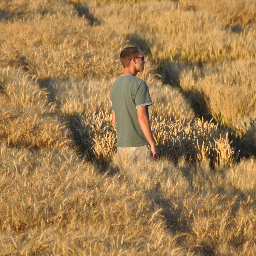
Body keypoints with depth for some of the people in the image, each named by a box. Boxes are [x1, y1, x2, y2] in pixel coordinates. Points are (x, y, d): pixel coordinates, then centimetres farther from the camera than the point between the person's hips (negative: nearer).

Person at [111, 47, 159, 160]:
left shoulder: (116, 84, 14)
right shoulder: (139, 84, -12)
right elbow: (142, 117, -17)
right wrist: (153, 144, -13)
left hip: (121, 145, 8)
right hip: (139, 145, -7)